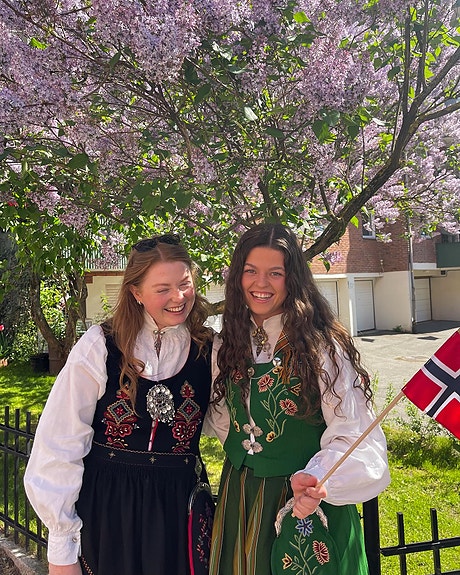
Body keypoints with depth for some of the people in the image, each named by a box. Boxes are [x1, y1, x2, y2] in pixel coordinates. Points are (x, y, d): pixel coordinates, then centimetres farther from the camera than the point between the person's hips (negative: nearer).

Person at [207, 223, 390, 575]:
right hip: (239, 498, 5)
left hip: (304, 504, -5)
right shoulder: (230, 344, -1)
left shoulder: (321, 345, -19)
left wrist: (316, 480, -36)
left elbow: (351, 435, -23)